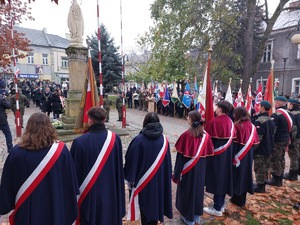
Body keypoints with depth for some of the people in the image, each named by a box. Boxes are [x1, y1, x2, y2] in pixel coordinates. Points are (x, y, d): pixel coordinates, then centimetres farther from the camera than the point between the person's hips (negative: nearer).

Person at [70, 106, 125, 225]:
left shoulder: (79, 142, -21)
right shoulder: (115, 139, -12)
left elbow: (74, 171, -11)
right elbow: (119, 168, -1)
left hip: (89, 193, -2)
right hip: (110, 192, 3)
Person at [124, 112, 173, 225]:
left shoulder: (139, 140, -19)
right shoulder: (164, 139, -7)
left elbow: (131, 160, -14)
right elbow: (168, 161, 2)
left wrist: (130, 178, -2)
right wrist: (167, 177, 14)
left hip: (143, 180, -3)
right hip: (160, 179, 4)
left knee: (145, 206, 14)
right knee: (156, 202, 22)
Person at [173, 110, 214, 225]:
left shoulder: (186, 135, -20)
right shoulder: (205, 135, -5)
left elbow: (180, 155, -17)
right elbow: (208, 153, 1)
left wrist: (177, 172, -7)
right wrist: (203, 167, 14)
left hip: (187, 168, -5)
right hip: (200, 168, 5)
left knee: (187, 190, 12)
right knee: (198, 189, 20)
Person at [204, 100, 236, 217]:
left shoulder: (214, 122, -19)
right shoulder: (230, 122, 3)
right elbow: (232, 138, 10)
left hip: (216, 154, -7)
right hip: (227, 154, 8)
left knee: (216, 178, 3)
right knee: (223, 177, 16)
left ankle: (217, 208, 13)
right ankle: (221, 204, 30)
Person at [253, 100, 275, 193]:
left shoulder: (259, 121, -23)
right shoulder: (271, 120, 6)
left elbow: (257, 138, -24)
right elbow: (272, 134, 16)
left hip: (260, 149, -9)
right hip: (268, 148, 9)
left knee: (259, 168, 3)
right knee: (265, 167, 18)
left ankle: (260, 186, 12)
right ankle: (263, 183, 30)